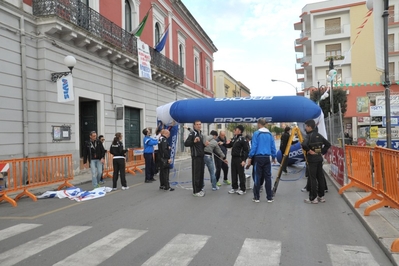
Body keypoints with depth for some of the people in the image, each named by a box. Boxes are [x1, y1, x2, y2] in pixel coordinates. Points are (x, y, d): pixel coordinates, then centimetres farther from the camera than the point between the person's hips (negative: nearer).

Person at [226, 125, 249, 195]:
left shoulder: (242, 139, -12)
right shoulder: (233, 138, 11)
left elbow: (247, 150, -16)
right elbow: (229, 146, 26)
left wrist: (244, 160, -20)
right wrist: (227, 144, 3)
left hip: (239, 159, -7)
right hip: (233, 158, 8)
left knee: (241, 174, 0)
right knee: (234, 173, 12)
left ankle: (243, 189, 9)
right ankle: (234, 187, 23)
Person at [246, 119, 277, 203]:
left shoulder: (257, 133, -6)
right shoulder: (270, 134, 7)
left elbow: (254, 146, -10)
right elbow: (273, 147, 9)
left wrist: (250, 157, -5)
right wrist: (274, 157, 21)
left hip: (258, 157, -3)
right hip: (267, 158, 4)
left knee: (258, 177, 3)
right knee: (268, 177, 8)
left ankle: (256, 197, 9)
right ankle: (269, 197, 12)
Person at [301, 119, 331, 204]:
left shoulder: (309, 136, -13)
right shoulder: (319, 135, 9)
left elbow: (304, 145, -32)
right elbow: (328, 144, 14)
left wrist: (309, 151, -16)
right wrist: (322, 152, 11)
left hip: (312, 160, -7)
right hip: (319, 159, 8)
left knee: (312, 179, -3)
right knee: (320, 177, 11)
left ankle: (313, 198, 2)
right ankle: (321, 196, 19)